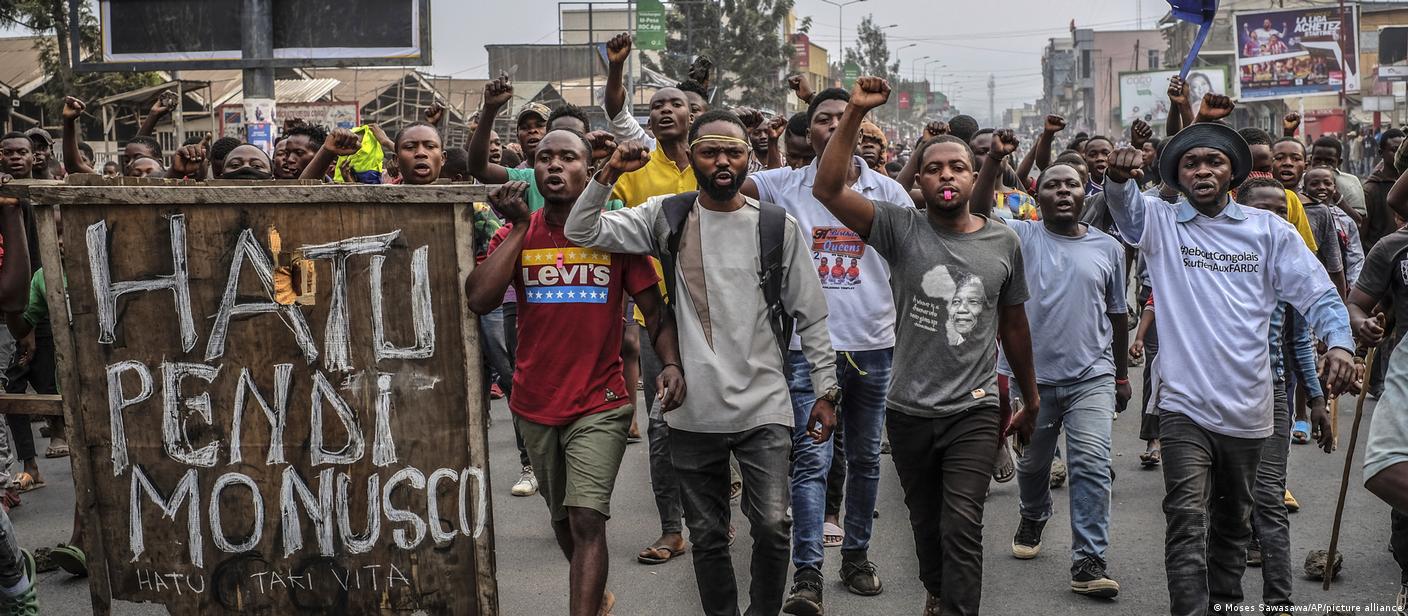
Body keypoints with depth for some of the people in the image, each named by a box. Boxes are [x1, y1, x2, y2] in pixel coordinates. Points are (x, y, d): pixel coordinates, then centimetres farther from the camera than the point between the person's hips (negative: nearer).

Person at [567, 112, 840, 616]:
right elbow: (582, 232, -2)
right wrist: (609, 174, -14)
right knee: (707, 536, 11)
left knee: (772, 526, -6)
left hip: (764, 407, -1)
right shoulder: (666, 216, 2)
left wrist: (825, 390, 3)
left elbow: (810, 315, 4)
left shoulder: (778, 226, 0)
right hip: (694, 411, 1)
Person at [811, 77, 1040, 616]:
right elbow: (827, 190, -18)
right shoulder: (900, 229, -5)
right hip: (908, 410, 1)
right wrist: (854, 113, -24)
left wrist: (1031, 402, 19)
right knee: (925, 522, 17)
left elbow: (1014, 327, 13)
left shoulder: (1004, 243, 2)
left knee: (961, 524, -13)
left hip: (974, 410, -1)